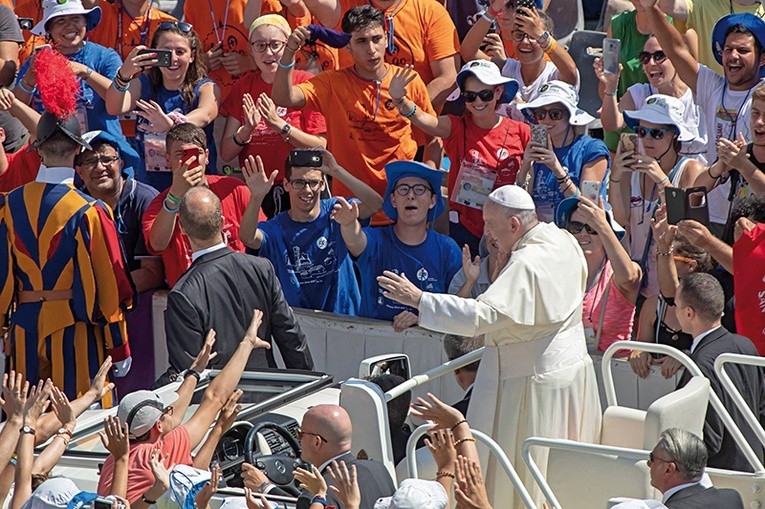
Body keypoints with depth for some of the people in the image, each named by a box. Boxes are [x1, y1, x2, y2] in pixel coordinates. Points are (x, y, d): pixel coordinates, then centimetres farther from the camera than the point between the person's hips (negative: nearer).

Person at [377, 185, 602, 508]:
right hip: (573, 368, 9)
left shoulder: (526, 265, -26)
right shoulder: (565, 242, 1)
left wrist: (418, 299, -31)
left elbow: (480, 316, -34)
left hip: (535, 380, -9)